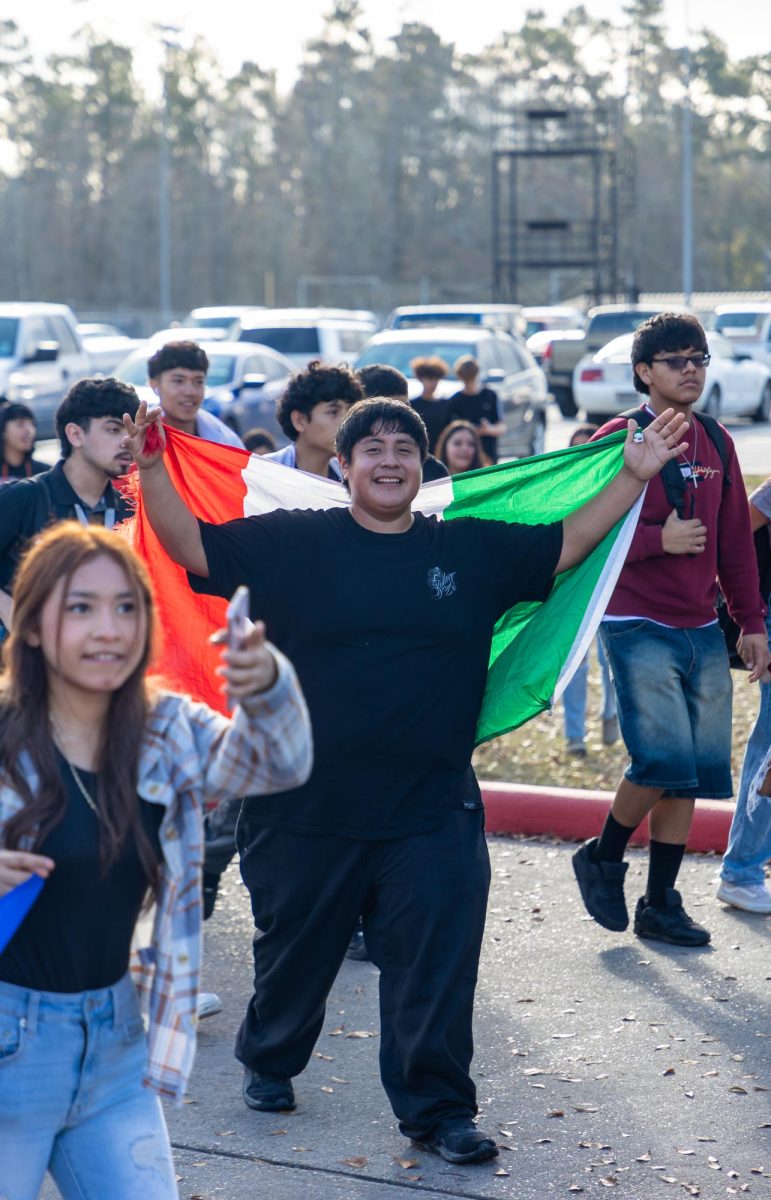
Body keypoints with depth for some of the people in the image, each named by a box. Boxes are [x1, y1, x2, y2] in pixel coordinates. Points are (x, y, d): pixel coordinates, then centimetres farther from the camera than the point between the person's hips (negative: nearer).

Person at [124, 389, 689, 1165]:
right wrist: (151, 469, -14)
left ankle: (437, 1110, 13)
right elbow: (192, 544, -1)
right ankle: (267, 1064, 42)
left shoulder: (472, 550, 6)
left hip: (432, 814, 1)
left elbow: (568, 545, 14)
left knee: (435, 969, 0)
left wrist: (635, 476, 7)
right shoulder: (292, 543, -1)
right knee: (295, 954, 17)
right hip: (307, 808, -1)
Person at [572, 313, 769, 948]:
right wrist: (658, 540, -18)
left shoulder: (716, 442, 12)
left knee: (694, 771, 5)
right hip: (638, 628, -6)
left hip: (702, 631, 6)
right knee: (663, 759, -15)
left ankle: (661, 903, 16)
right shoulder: (619, 439, -5)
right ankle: (603, 858, 11)